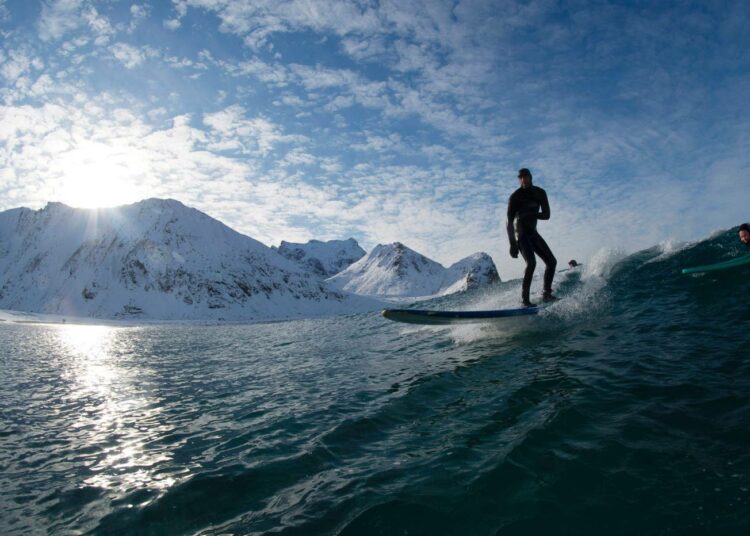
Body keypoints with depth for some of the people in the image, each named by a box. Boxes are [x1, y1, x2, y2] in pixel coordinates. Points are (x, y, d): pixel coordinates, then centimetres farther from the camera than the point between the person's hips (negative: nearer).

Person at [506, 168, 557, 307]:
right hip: (521, 233, -7)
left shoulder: (540, 193, 3)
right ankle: (525, 299, -21)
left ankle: (546, 294, 14)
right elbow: (509, 221, -18)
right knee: (531, 263, -24)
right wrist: (512, 244, -26)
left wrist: (530, 214, -20)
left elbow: (546, 215, -2)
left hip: (532, 233, 7)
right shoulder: (515, 197, -13)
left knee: (551, 261, 5)